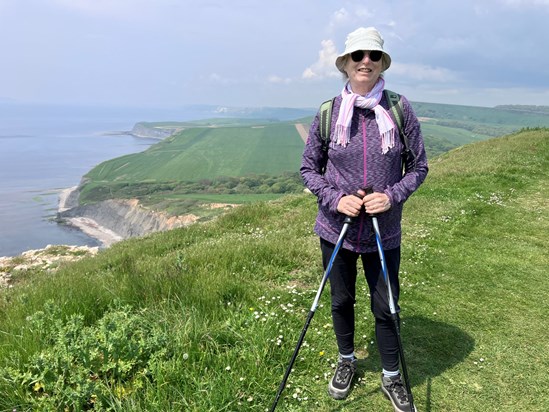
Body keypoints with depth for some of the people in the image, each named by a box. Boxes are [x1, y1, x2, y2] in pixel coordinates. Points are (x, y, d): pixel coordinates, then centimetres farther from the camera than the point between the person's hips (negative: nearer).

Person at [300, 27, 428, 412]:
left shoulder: (401, 110, -7)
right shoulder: (328, 113, -6)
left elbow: (419, 167, 1)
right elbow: (309, 167, 2)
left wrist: (393, 195, -16)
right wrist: (334, 198, -14)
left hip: (384, 232, 0)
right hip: (336, 229, 1)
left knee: (386, 307, 10)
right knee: (341, 301, 17)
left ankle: (392, 377, 35)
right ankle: (346, 361, 44)